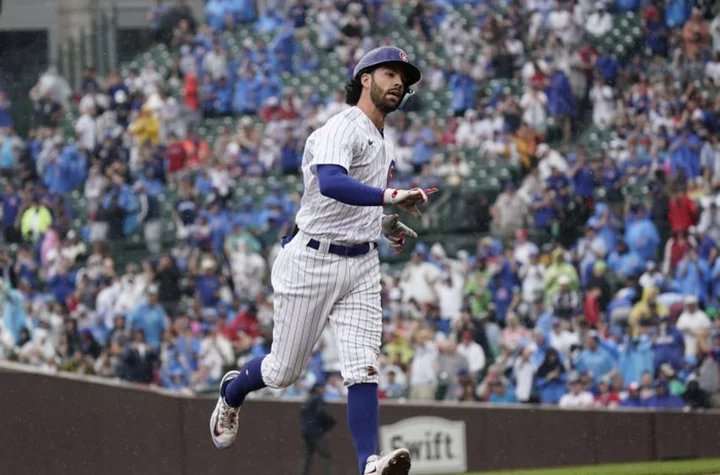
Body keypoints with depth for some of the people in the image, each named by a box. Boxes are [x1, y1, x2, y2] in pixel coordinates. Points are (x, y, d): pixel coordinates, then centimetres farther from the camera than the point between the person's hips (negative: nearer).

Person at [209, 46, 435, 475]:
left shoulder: (383, 142, 14)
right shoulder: (342, 130, -15)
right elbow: (329, 183, -36)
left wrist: (383, 223, 14)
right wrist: (389, 195, -46)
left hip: (361, 266, 7)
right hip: (314, 262, -7)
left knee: (364, 368, -11)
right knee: (285, 371, 7)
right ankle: (233, 391, 38)